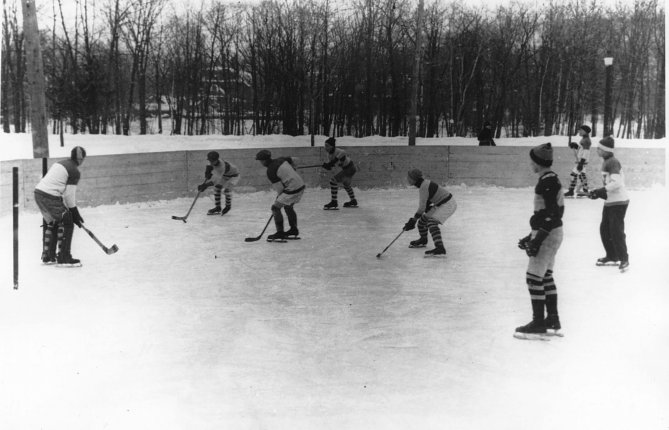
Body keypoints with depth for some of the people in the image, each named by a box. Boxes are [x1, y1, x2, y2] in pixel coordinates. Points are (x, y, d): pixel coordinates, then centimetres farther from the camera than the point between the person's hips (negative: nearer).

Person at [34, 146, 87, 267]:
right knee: (66, 224, 0)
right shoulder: (75, 172, -8)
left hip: (39, 192, 9)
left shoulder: (60, 163, 19)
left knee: (52, 224, 22)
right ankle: (64, 258, 2)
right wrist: (74, 213, 3)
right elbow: (69, 194, -8)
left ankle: (48, 257, 31)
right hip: (50, 197, -9)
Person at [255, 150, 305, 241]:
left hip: (292, 190, -9)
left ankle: (280, 233, -5)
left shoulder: (270, 171, -14)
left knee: (276, 207, -3)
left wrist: (279, 196, 5)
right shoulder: (280, 159, 7)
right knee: (288, 207, 26)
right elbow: (292, 160, 23)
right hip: (301, 185, 9)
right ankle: (294, 230, 35)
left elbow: (279, 187, -12)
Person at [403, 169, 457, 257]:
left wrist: (413, 221, -20)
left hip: (448, 204, -10)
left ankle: (440, 248, -36)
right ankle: (423, 241, 41)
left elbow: (422, 207, -25)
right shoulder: (423, 183, 5)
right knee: (423, 218, 17)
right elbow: (426, 202, 16)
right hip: (440, 204, 10)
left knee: (432, 222, -25)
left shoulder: (424, 187, -24)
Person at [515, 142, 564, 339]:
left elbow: (551, 214, -23)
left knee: (534, 277, -6)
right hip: (550, 233, 10)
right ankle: (552, 321, 22)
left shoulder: (548, 181, -18)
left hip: (548, 235, -10)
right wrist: (533, 236, 22)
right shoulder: (549, 179, 13)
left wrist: (537, 240, -22)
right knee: (545, 277, 15)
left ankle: (538, 324, -1)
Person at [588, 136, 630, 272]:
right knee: (604, 229, 14)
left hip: (619, 202, -10)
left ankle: (624, 260, 2)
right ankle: (612, 257, 26)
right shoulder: (606, 162, 13)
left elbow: (617, 182, -27)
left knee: (616, 232, -8)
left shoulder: (613, 162, -16)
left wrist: (601, 191, -26)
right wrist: (599, 193, 10)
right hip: (609, 201, 10)